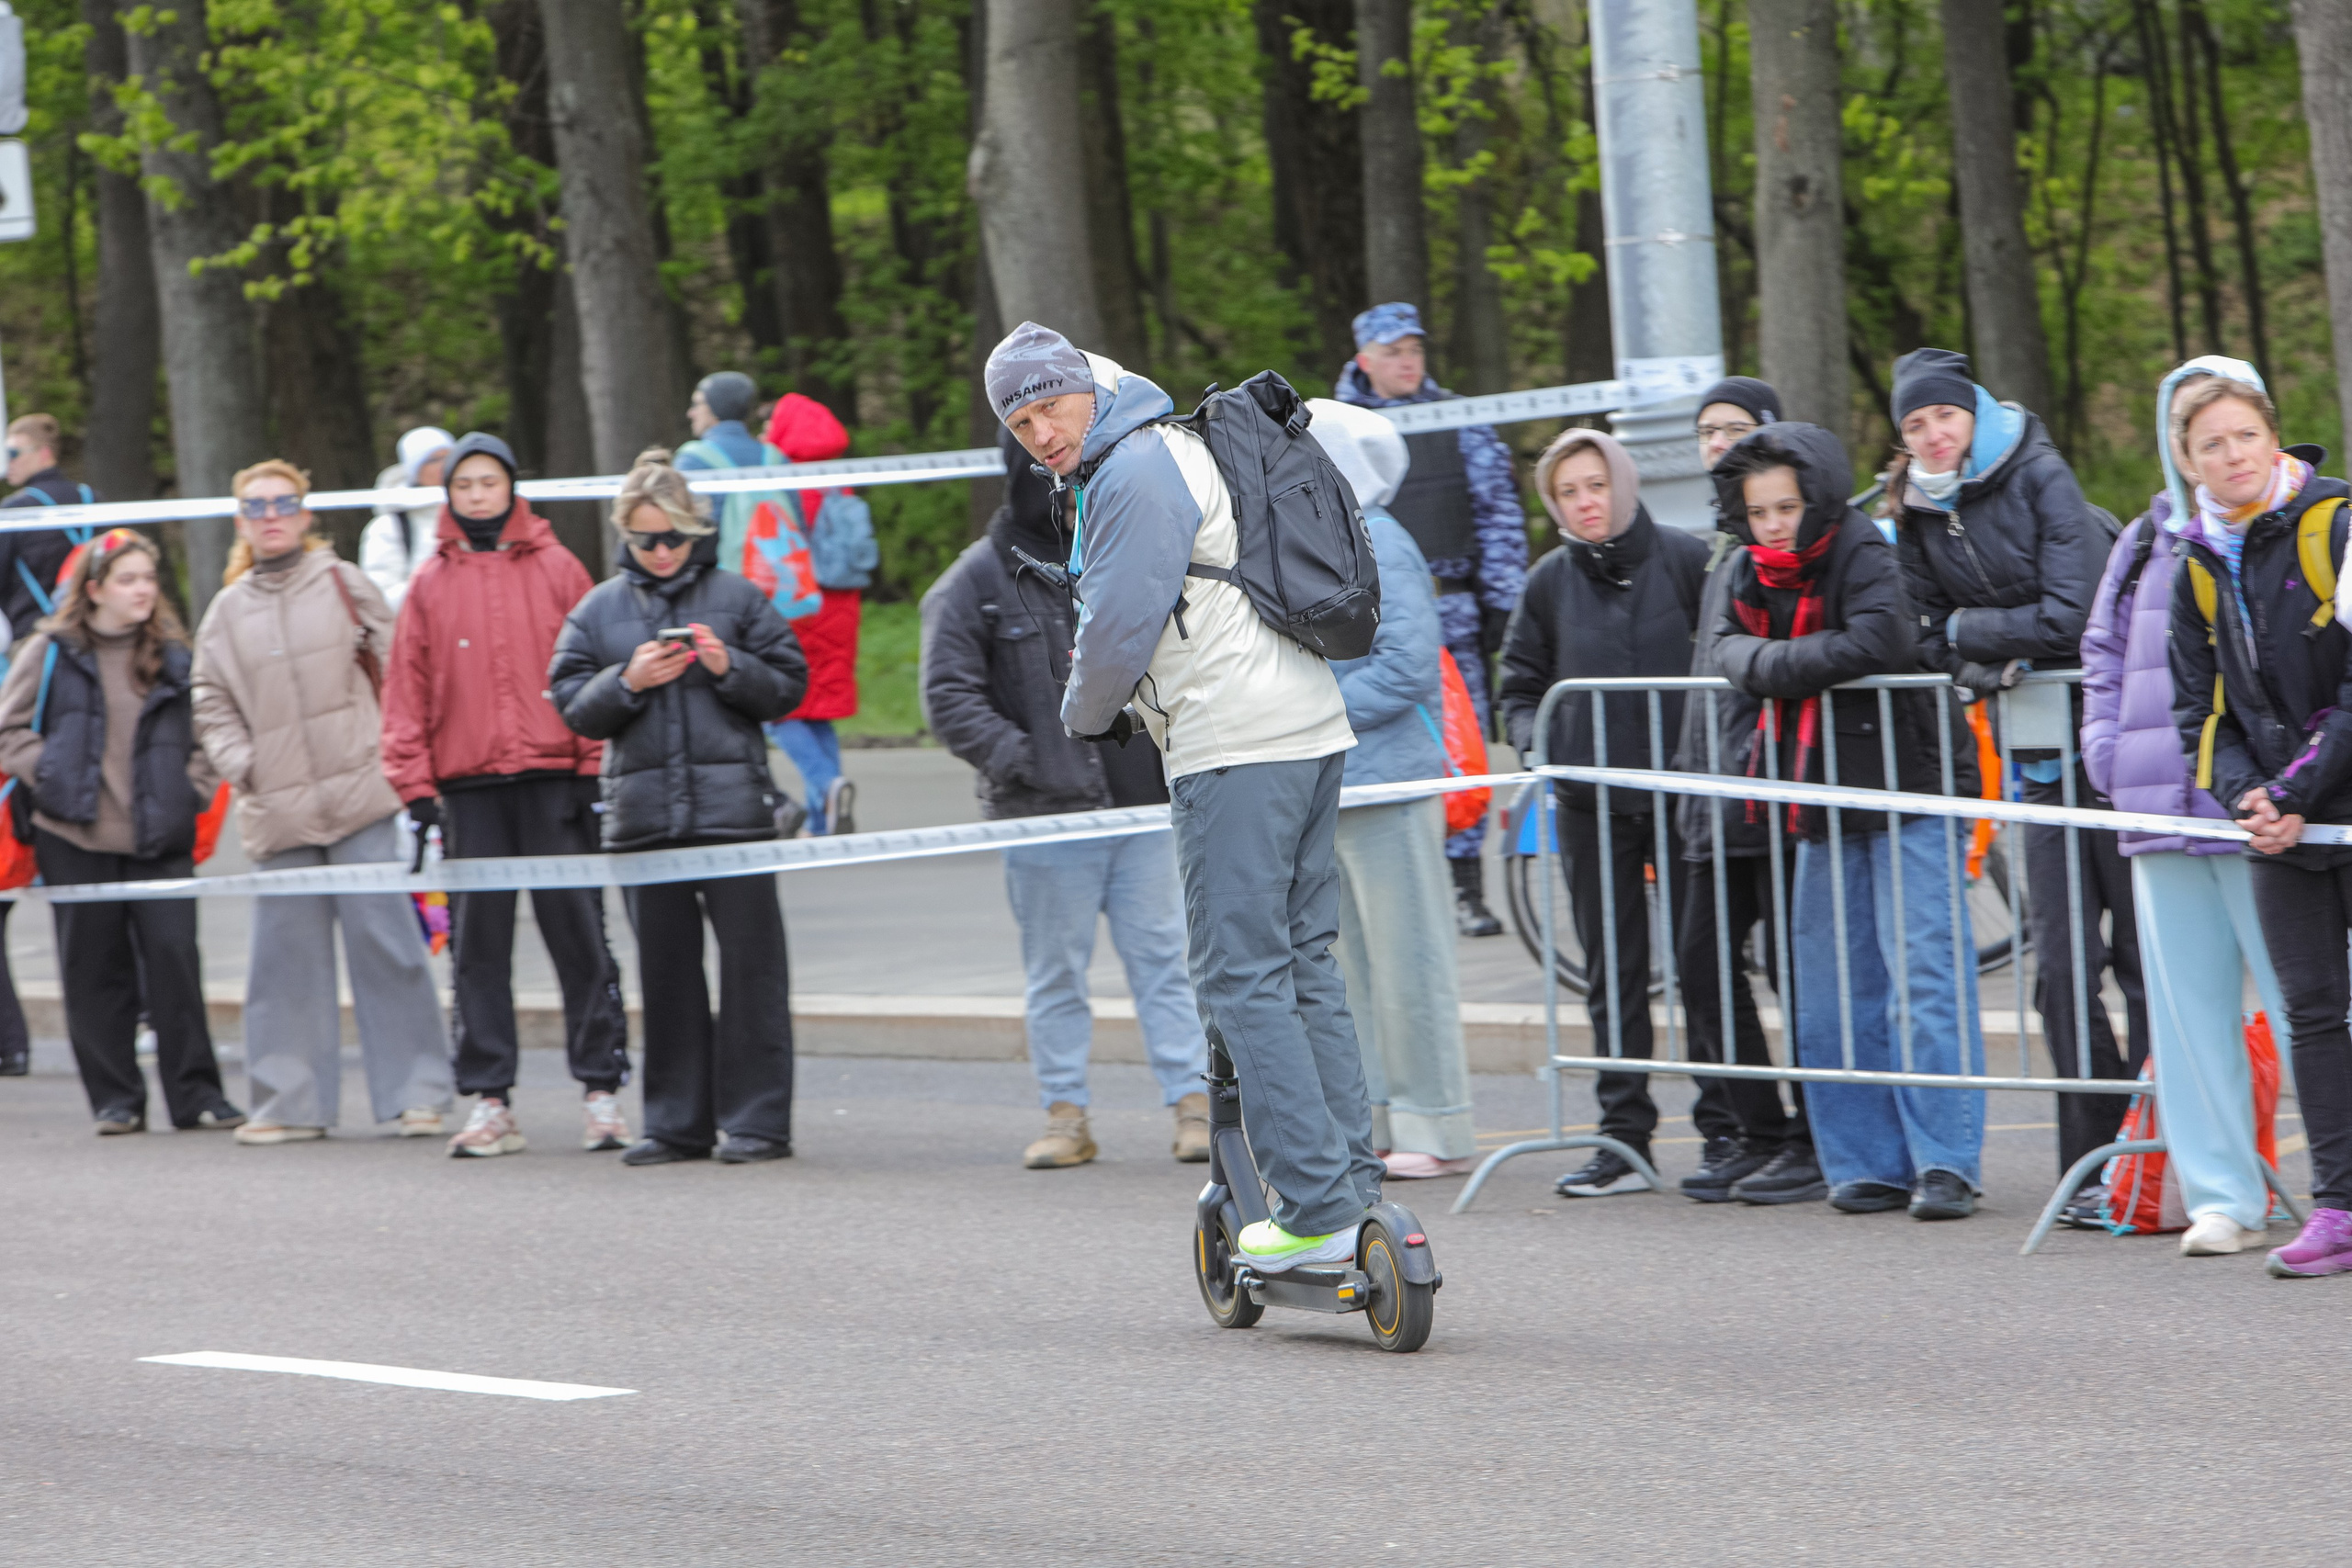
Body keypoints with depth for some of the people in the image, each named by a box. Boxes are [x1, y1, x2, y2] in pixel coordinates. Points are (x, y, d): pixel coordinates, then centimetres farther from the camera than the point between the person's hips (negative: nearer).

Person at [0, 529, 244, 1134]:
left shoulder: (172, 654, 8)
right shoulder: (51, 653, 2)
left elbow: (205, 734, 16)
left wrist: (192, 791, 3)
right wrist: (51, 779, -5)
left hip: (160, 840, 1)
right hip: (77, 840, -1)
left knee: (174, 957, -7)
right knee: (95, 969, 2)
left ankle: (195, 1093, 0)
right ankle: (114, 1099, 9)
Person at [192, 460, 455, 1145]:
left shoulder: (343, 583, 6)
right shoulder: (228, 610, 12)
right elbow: (212, 705, 15)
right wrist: (242, 766, -1)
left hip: (359, 797, -3)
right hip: (277, 810, 3)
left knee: (387, 944, -4)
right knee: (286, 954, 3)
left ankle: (417, 1091, 0)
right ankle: (291, 1099, 10)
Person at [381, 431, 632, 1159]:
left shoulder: (557, 569, 6)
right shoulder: (430, 585, 10)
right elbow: (408, 690, 9)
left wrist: (595, 770, -4)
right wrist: (415, 787, 1)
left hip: (554, 778, -2)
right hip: (469, 787, 2)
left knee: (578, 932, -1)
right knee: (478, 941, 2)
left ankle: (600, 1089, 4)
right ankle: (489, 1098, 6)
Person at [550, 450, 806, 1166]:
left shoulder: (737, 597, 5)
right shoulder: (598, 609, 10)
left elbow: (789, 684, 4)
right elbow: (571, 704, 6)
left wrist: (730, 669, -13)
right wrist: (627, 683, -11)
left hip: (732, 805, -2)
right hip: (642, 810, 2)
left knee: (749, 963, -4)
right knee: (665, 969, 6)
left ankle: (756, 1120, 0)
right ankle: (677, 1123, 13)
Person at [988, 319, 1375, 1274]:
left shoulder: (1136, 472, -10)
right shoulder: (1169, 451, 22)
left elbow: (1119, 626, -12)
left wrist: (1088, 717, 6)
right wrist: (1109, 701, 24)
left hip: (1237, 747, -10)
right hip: (1310, 728, 10)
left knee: (1241, 976, -9)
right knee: (1302, 961, 12)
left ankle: (1318, 1209, -13)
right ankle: (1351, 1181, 11)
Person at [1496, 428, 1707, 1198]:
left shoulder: (1684, 560, -3)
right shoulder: (1550, 583, 7)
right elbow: (1521, 687, 15)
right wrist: (1537, 740, -4)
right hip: (1592, 802, 3)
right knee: (1612, 974, 6)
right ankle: (1624, 1138, 10)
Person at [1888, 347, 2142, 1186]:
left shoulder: (2040, 478, -10)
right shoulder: (1918, 517, 8)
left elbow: (2075, 615, -17)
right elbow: (1929, 637, 10)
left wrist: (1970, 628, -7)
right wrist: (1986, 666, -10)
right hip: (2040, 754, 6)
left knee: (2143, 952, -5)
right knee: (2061, 960, 2)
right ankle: (2092, 1160, 6)